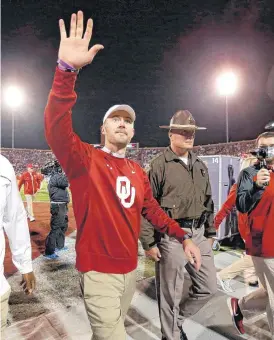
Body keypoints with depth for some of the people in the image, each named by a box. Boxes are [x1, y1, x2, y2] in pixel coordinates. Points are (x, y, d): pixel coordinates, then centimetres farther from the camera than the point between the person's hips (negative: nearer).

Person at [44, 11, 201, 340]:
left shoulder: (138, 171, 7)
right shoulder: (84, 159, -11)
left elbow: (152, 210, 14)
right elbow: (56, 128, -28)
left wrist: (183, 237, 8)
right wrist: (67, 68, -38)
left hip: (130, 268, 6)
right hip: (99, 271, -5)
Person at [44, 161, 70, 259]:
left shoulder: (59, 176, 15)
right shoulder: (56, 177, -15)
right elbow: (65, 183, -31)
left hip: (62, 205, 11)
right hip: (58, 206, -11)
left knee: (63, 226, 22)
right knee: (55, 228, -10)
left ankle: (59, 246, 36)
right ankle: (49, 252, -5)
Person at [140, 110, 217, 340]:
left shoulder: (200, 166, 11)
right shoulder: (160, 165, -9)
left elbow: (208, 202, 17)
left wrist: (210, 233, 16)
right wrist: (149, 242, -12)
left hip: (198, 234, 7)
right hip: (171, 236, -6)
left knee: (209, 287, 16)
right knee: (170, 295, 8)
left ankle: (178, 319, 40)